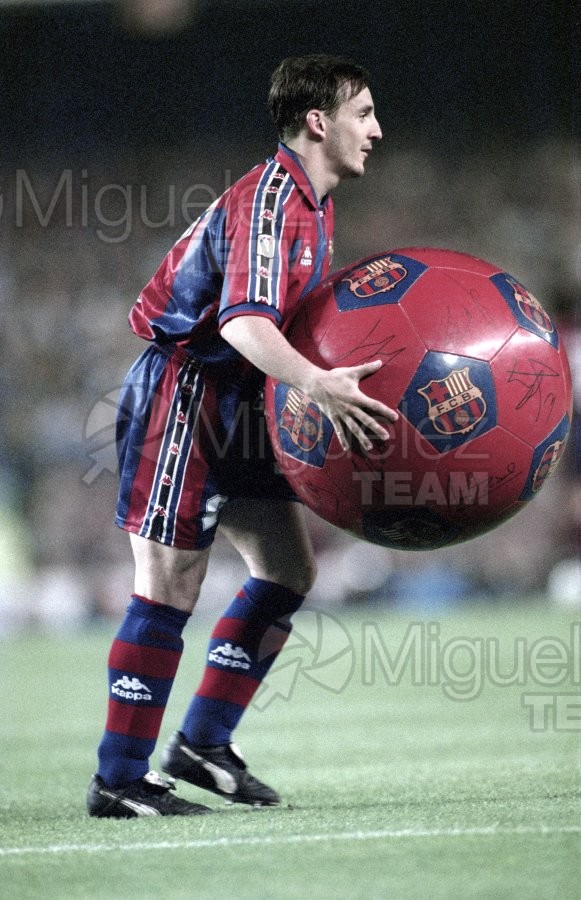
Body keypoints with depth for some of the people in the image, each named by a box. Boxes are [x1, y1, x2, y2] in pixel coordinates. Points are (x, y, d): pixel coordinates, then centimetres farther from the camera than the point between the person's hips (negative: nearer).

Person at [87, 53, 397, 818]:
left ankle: (203, 742, 15)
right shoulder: (268, 199, -19)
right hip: (182, 392, -10)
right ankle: (119, 780, -2)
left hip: (234, 404, 10)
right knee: (170, 588, -8)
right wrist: (316, 384, -46)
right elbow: (243, 320, -33)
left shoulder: (311, 204, 12)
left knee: (289, 567, 8)